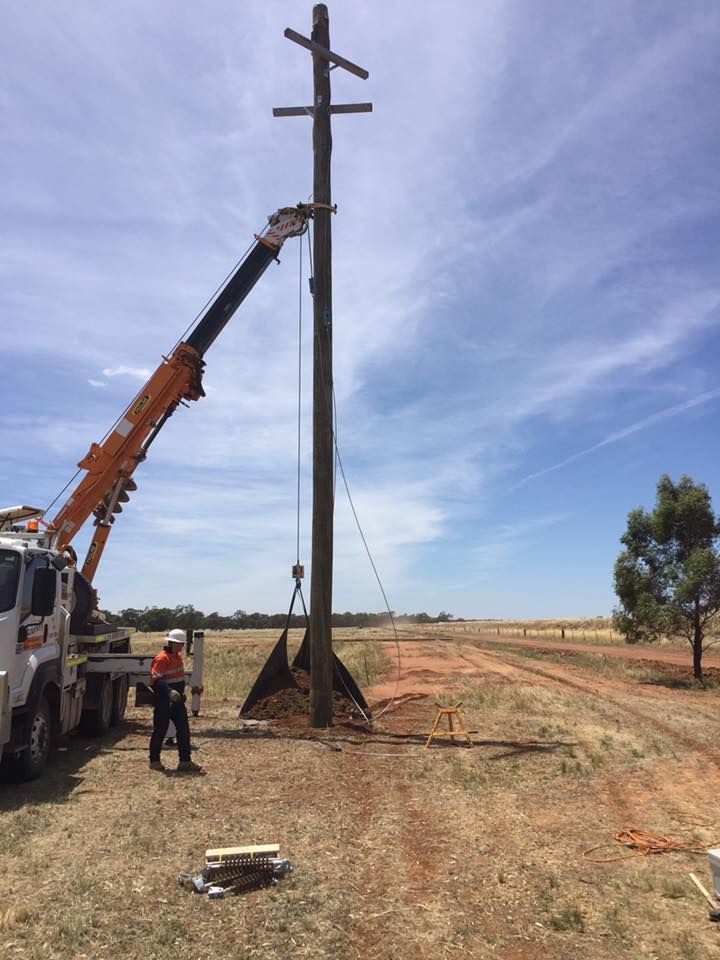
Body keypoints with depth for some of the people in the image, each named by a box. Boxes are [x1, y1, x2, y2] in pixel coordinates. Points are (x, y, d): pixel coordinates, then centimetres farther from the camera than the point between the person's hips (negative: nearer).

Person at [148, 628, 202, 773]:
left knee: (184, 729, 6)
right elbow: (155, 680, -26)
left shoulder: (177, 656, 12)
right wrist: (169, 691, -36)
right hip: (163, 701, -9)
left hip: (176, 700, 9)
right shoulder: (162, 658, -18)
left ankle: (185, 761, 10)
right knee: (160, 730, 4)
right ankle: (154, 761, 19)